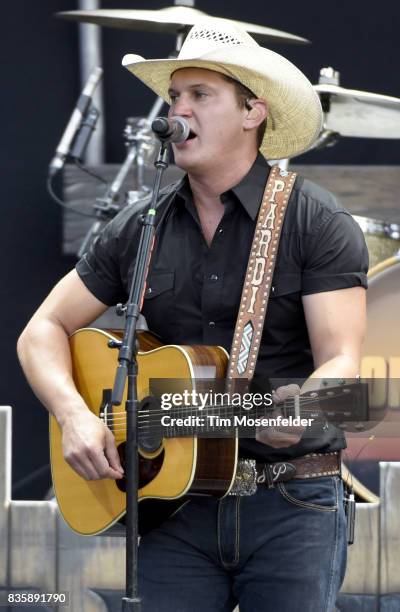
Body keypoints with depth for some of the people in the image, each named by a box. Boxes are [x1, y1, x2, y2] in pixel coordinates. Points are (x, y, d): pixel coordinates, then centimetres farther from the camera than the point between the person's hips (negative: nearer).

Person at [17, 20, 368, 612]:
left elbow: (340, 360, -12)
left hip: (291, 502, -3)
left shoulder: (318, 223, -4)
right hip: (176, 502, 3)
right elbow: (44, 330, 13)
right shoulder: (139, 230, 10)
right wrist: (73, 414, -7)